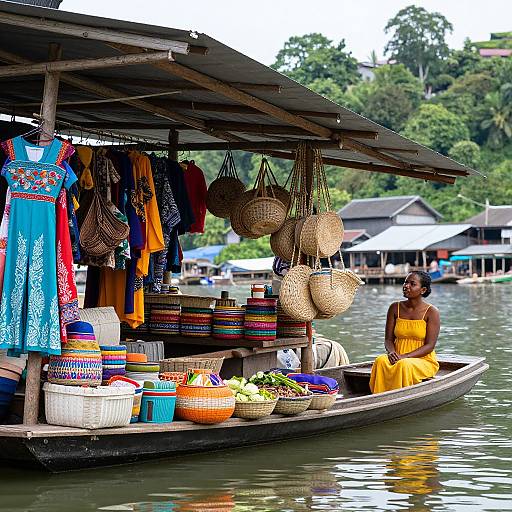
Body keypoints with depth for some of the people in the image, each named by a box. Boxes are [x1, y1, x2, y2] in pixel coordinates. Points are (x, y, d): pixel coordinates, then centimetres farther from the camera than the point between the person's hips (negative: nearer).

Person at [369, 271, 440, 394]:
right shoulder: (395, 308, 7)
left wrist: (405, 357, -22)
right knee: (381, 361, -30)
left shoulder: (431, 312, -5)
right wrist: (392, 352, -16)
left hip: (424, 361, -3)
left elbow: (430, 346, -10)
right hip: (398, 358, 4)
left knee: (404, 365, -37)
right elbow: (389, 339, 8)